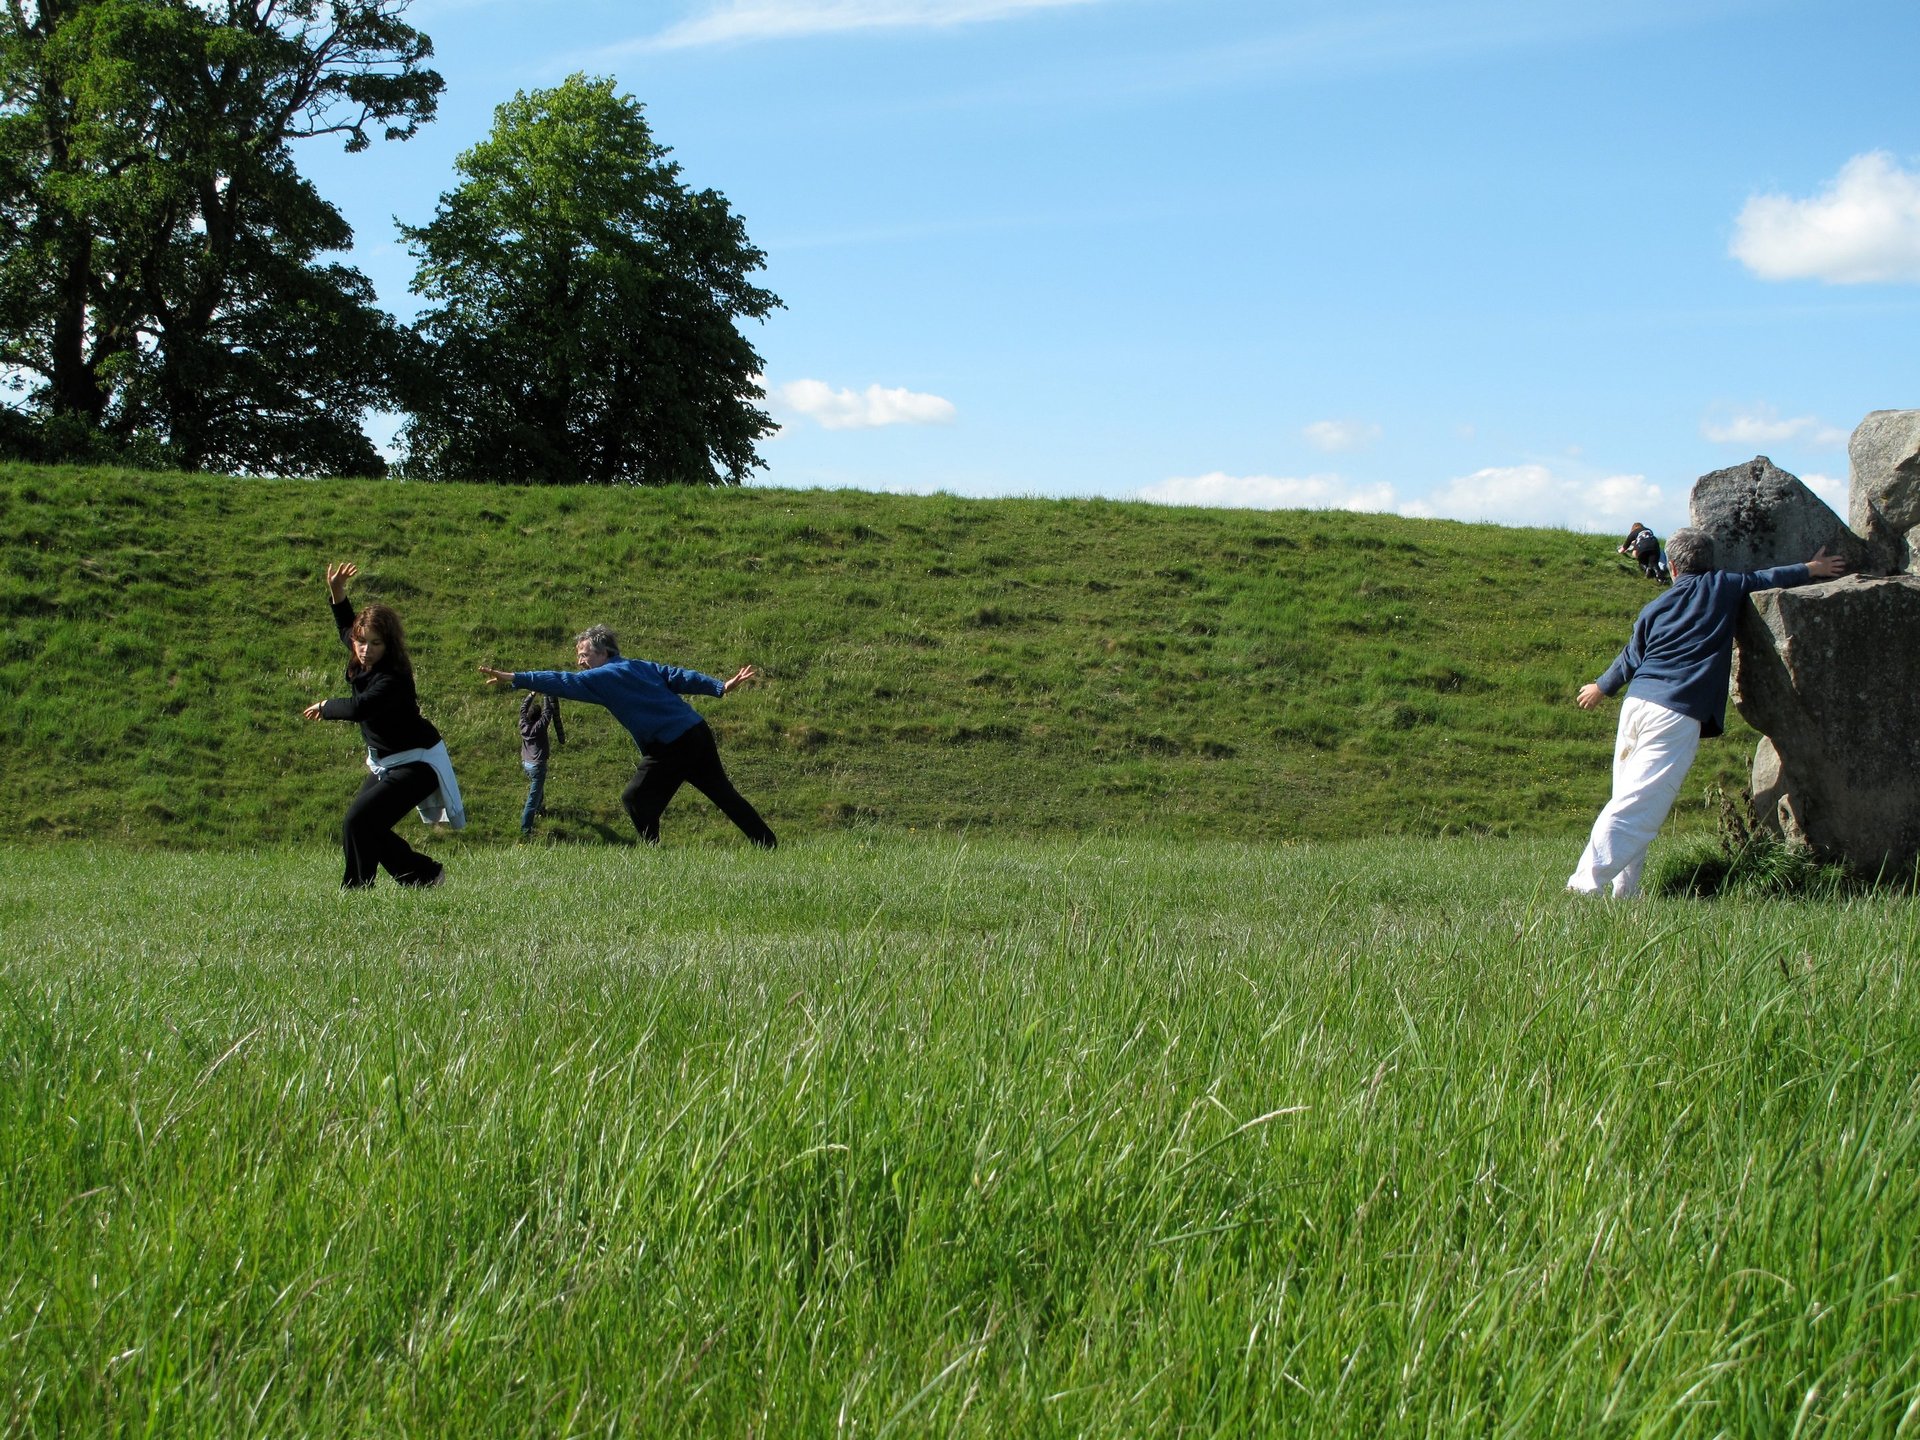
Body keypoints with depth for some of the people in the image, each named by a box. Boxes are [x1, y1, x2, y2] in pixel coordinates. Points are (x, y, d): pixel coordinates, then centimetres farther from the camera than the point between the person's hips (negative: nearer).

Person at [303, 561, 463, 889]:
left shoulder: (392, 679, -26)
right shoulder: (363, 665, -1)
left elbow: (359, 708, -40)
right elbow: (346, 629, 20)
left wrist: (324, 707, -20)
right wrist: (336, 593, 7)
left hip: (417, 764, -10)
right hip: (387, 763, 10)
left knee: (359, 821, -17)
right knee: (367, 826, 9)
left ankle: (356, 890, -6)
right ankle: (425, 874, 20)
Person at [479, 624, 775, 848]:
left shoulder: (604, 677, -6)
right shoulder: (642, 666, 16)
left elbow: (563, 682, -12)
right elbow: (679, 677, 12)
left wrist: (513, 678, -14)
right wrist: (721, 686, 8)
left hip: (670, 747, -8)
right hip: (698, 733, 8)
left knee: (636, 799, 5)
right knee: (724, 794, 13)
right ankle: (769, 846, 15)